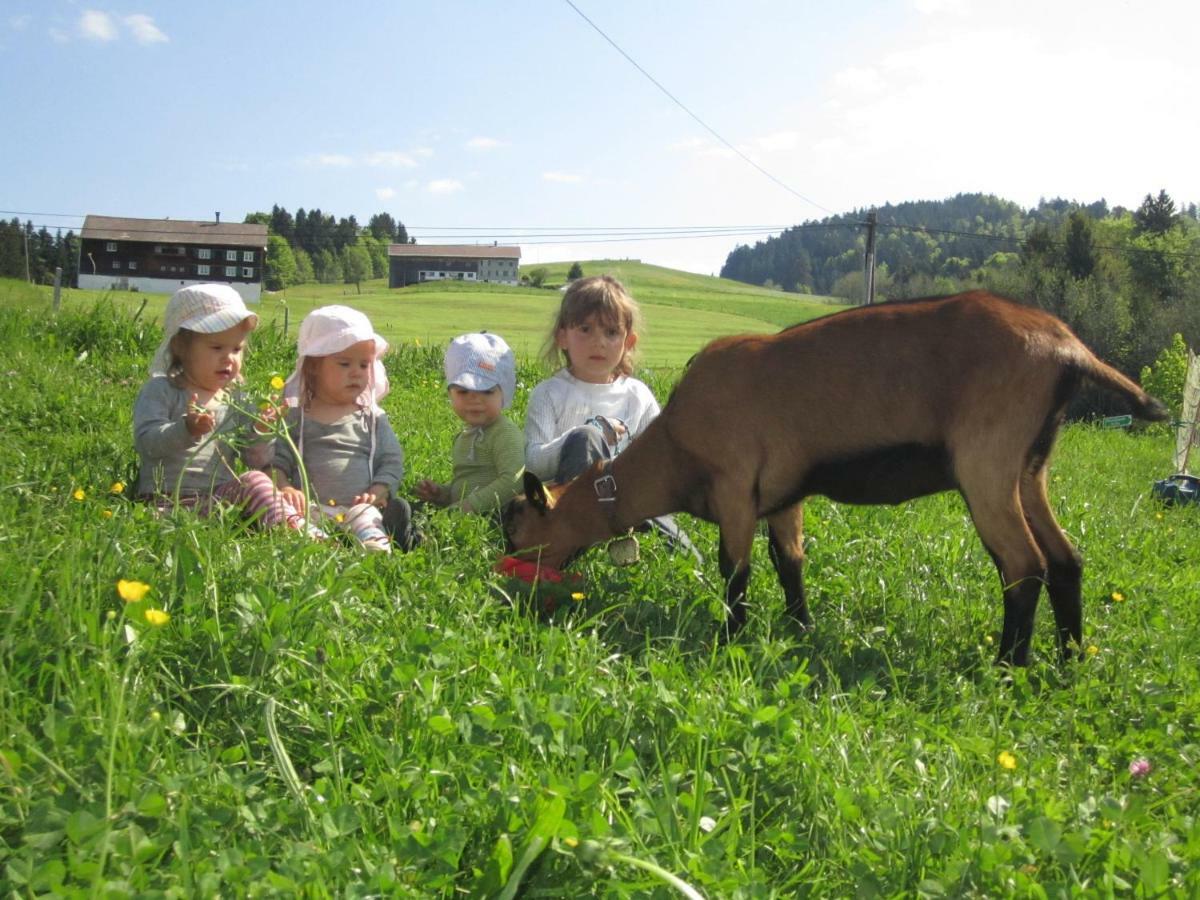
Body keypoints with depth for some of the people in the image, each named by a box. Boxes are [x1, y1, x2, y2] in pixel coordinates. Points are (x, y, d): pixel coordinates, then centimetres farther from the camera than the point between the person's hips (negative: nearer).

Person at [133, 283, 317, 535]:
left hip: (219, 498, 3)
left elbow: (258, 461, 11)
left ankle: (296, 527, -30)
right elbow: (145, 442, -13)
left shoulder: (237, 402, 12)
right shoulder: (160, 391, 1)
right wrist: (186, 430, -30)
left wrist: (260, 434, -10)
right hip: (167, 499, -3)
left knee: (256, 480, -25)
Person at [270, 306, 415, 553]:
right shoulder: (295, 417, 14)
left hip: (358, 507, 1)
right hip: (310, 506, -1)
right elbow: (276, 460, 10)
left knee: (367, 522, -34)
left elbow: (392, 460, 12)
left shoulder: (373, 417, 16)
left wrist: (377, 492, -7)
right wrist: (284, 487, -12)